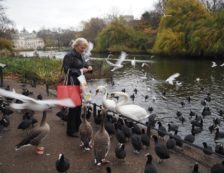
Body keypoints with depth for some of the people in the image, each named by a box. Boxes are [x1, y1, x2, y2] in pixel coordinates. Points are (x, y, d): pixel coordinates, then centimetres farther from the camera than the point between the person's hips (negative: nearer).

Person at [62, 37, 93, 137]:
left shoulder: (80, 56, 12)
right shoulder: (69, 56, -12)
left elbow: (85, 65, 22)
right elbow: (67, 70, -20)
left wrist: (89, 68, 0)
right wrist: (79, 71, -21)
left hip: (80, 84, 8)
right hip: (73, 84, -8)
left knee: (79, 106, 15)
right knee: (73, 107, -4)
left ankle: (76, 128, 29)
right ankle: (71, 131, 9)